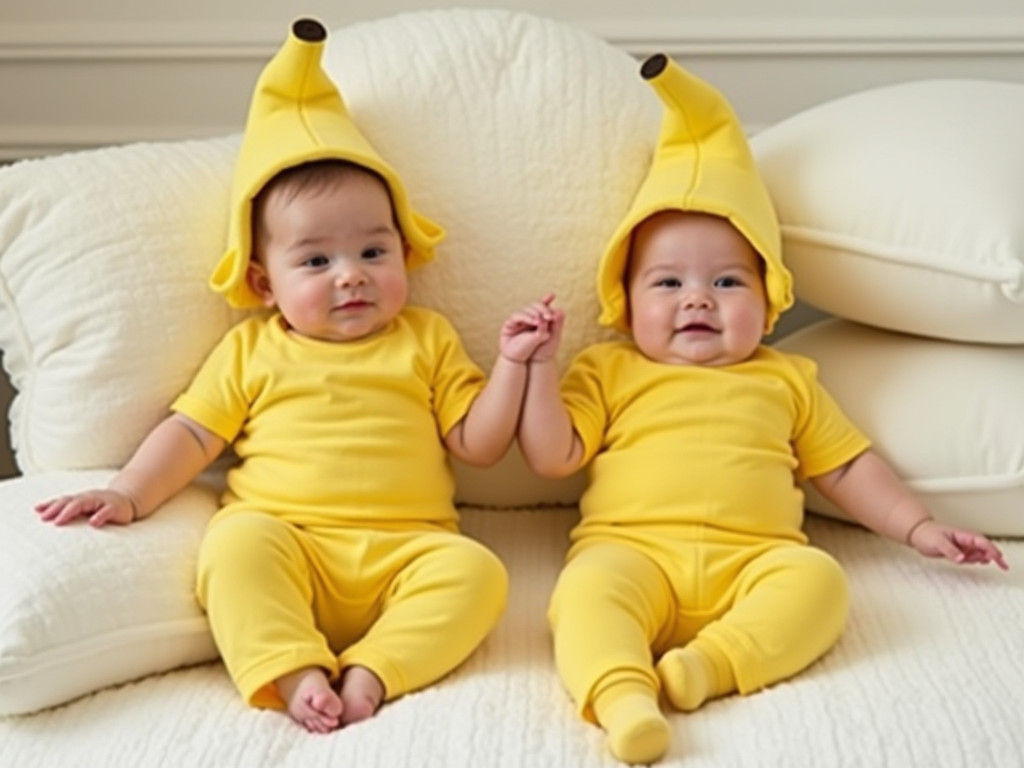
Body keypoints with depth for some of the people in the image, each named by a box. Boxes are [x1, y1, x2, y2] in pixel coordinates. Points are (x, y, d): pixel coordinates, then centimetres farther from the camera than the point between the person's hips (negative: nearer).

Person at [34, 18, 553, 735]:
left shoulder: (427, 339, 16)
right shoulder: (252, 351, 15)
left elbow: (479, 443, 12)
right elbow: (192, 434, 13)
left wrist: (512, 364, -1)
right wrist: (128, 495, -1)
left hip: (406, 550, 1)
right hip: (285, 544, 0)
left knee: (475, 571, -27)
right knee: (237, 542, -32)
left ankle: (369, 672, -31)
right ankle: (297, 675, -35)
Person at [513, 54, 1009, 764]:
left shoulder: (785, 380, 25)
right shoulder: (608, 372, 20)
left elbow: (847, 466, 27)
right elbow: (553, 455, 10)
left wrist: (919, 528, 19)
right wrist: (539, 367, 0)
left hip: (752, 562, 2)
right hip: (632, 551, -1)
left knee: (817, 578, -29)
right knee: (590, 586, -34)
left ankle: (710, 663, -41)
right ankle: (624, 697, -53)